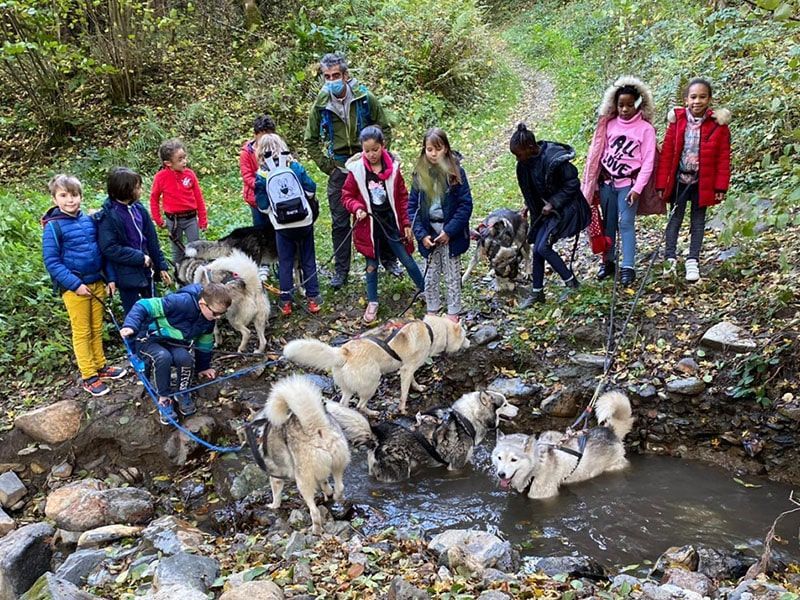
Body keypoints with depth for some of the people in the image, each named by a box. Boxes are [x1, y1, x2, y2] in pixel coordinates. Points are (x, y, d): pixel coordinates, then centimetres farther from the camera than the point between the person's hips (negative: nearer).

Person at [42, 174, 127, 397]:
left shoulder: (89, 221, 4)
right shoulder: (53, 227, -11)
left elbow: (103, 250, 11)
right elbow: (51, 262, -13)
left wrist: (110, 278, 5)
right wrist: (75, 284, -19)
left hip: (97, 283, 5)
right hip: (74, 288, -5)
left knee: (97, 329, 16)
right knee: (82, 332, 4)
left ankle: (100, 366, 30)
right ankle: (88, 376, 12)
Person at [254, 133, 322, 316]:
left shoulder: (261, 175, -6)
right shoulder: (295, 166, -4)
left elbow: (263, 205, -3)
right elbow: (311, 189, 1)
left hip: (282, 226, 0)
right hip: (305, 222, 1)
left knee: (285, 263, 10)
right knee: (308, 260, 11)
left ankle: (286, 302, 12)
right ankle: (313, 298, 14)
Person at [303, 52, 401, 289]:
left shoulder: (366, 98, -9)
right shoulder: (320, 105, -5)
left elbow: (385, 129, 2)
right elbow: (310, 141, 7)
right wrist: (326, 166, 0)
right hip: (339, 170, 1)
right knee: (340, 222, 5)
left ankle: (388, 259, 27)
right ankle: (341, 270, 17)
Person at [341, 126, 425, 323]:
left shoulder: (393, 167, -6)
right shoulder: (356, 169, -9)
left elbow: (402, 197, 1)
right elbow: (347, 195, 1)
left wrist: (406, 223, 0)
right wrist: (357, 208, -19)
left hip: (391, 223, 0)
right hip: (368, 225, 0)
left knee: (407, 260, 9)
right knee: (371, 266, 11)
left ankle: (426, 291, 27)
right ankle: (372, 303, 26)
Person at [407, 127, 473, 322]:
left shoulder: (455, 172, -9)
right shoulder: (420, 173, -1)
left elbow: (465, 204, -10)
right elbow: (412, 205, 1)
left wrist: (449, 231, -15)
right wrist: (421, 234, -9)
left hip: (451, 232, -3)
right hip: (429, 232, 3)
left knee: (452, 276, 8)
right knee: (430, 276, 11)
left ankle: (453, 314, 19)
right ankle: (431, 312, 25)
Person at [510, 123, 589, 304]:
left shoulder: (554, 159, -25)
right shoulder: (526, 163, -1)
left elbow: (572, 184, -18)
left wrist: (553, 203, -19)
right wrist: (529, 205, 4)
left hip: (564, 208, -8)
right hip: (545, 208, 8)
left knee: (543, 247, -17)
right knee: (537, 249, 5)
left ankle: (570, 280, 1)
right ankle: (537, 292, 16)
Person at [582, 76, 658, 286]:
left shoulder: (645, 129, -6)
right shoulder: (609, 124, 4)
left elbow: (648, 162, -7)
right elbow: (600, 152, 8)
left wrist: (637, 188, -14)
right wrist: (595, 181, 6)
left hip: (628, 183, -4)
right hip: (606, 181, 4)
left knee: (626, 223, -9)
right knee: (608, 223, 10)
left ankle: (628, 267, -6)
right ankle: (607, 262, 20)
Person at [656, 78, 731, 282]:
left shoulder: (718, 125, -7)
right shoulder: (677, 121, -5)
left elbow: (723, 158, -5)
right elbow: (666, 154, -4)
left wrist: (721, 187, -8)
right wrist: (661, 184, -6)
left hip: (703, 182, 0)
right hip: (679, 180, 0)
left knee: (698, 221, 9)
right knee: (675, 218, 5)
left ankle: (693, 261, 15)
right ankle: (670, 258, 10)